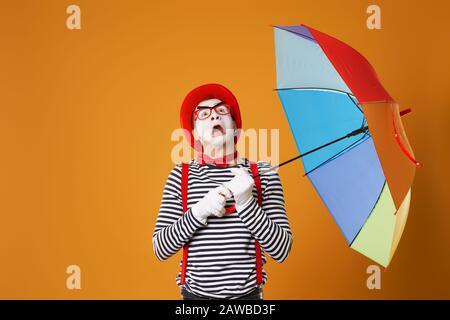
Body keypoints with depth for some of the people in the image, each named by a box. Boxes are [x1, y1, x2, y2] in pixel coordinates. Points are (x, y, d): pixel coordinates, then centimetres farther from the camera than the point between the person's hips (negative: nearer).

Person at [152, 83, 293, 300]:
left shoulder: (263, 174, -8)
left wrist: (246, 203, -23)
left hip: (248, 293, 0)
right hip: (196, 293, 0)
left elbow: (281, 251, -11)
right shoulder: (181, 175, -6)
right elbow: (160, 249, -8)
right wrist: (199, 211, -21)